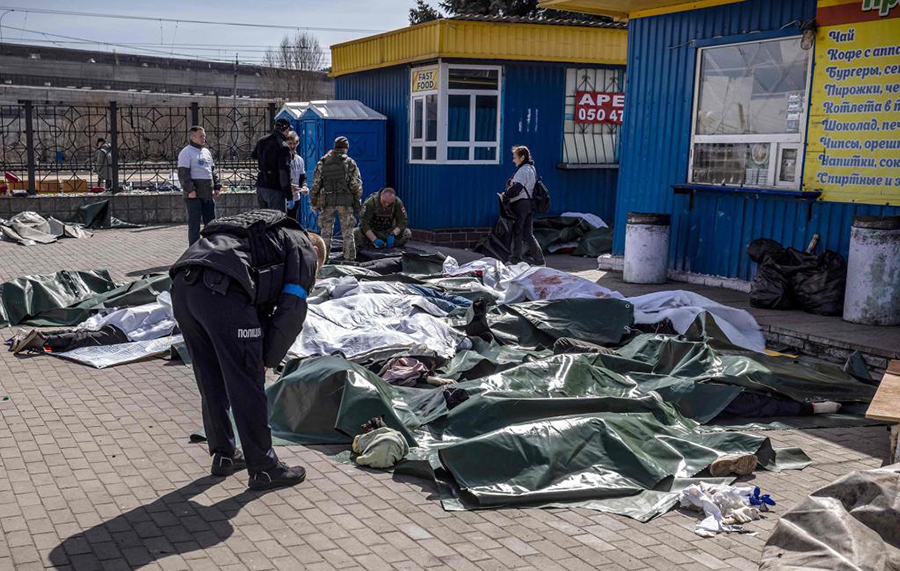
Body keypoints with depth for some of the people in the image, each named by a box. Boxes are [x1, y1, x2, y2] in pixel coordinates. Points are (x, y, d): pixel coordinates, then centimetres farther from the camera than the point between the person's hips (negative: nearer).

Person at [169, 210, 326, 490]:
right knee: (246, 386, 3)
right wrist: (268, 358, 13)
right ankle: (264, 469, 13)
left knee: (212, 383, 21)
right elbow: (292, 312, 3)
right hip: (222, 291, -8)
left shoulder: (267, 232, 38)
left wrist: (258, 354, 28)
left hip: (182, 286, 8)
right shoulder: (304, 249, 15)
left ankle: (224, 455, 34)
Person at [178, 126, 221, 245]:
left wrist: (217, 186, 13)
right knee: (194, 223, -2)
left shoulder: (207, 152, 18)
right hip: (194, 195, -7)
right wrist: (189, 190, -20)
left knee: (211, 222, 9)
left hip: (208, 194, 7)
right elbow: (183, 173, -13)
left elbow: (213, 171, 23)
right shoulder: (186, 152, -6)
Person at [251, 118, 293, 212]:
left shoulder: (262, 141, 10)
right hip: (275, 190, -8)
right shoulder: (283, 147, -15)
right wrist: (288, 195, -16)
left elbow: (253, 156, 30)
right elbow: (284, 172, -18)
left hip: (260, 186, 8)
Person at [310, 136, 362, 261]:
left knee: (326, 232, 10)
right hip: (345, 202, -1)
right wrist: (357, 202, 5)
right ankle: (349, 258, 7)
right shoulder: (351, 163, -1)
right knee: (348, 233, 6)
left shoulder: (322, 163, 4)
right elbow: (357, 185, -3)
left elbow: (316, 184, 4)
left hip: (327, 201, 1)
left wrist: (314, 202, 11)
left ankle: (324, 259, 11)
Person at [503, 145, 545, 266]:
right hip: (530, 204, 9)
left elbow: (516, 189, -22)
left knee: (517, 231, -1)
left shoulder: (523, 171, -14)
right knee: (527, 233, 9)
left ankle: (515, 259, 6)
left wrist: (505, 195, -13)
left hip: (520, 203, -9)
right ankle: (539, 259, 6)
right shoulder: (531, 169, 18)